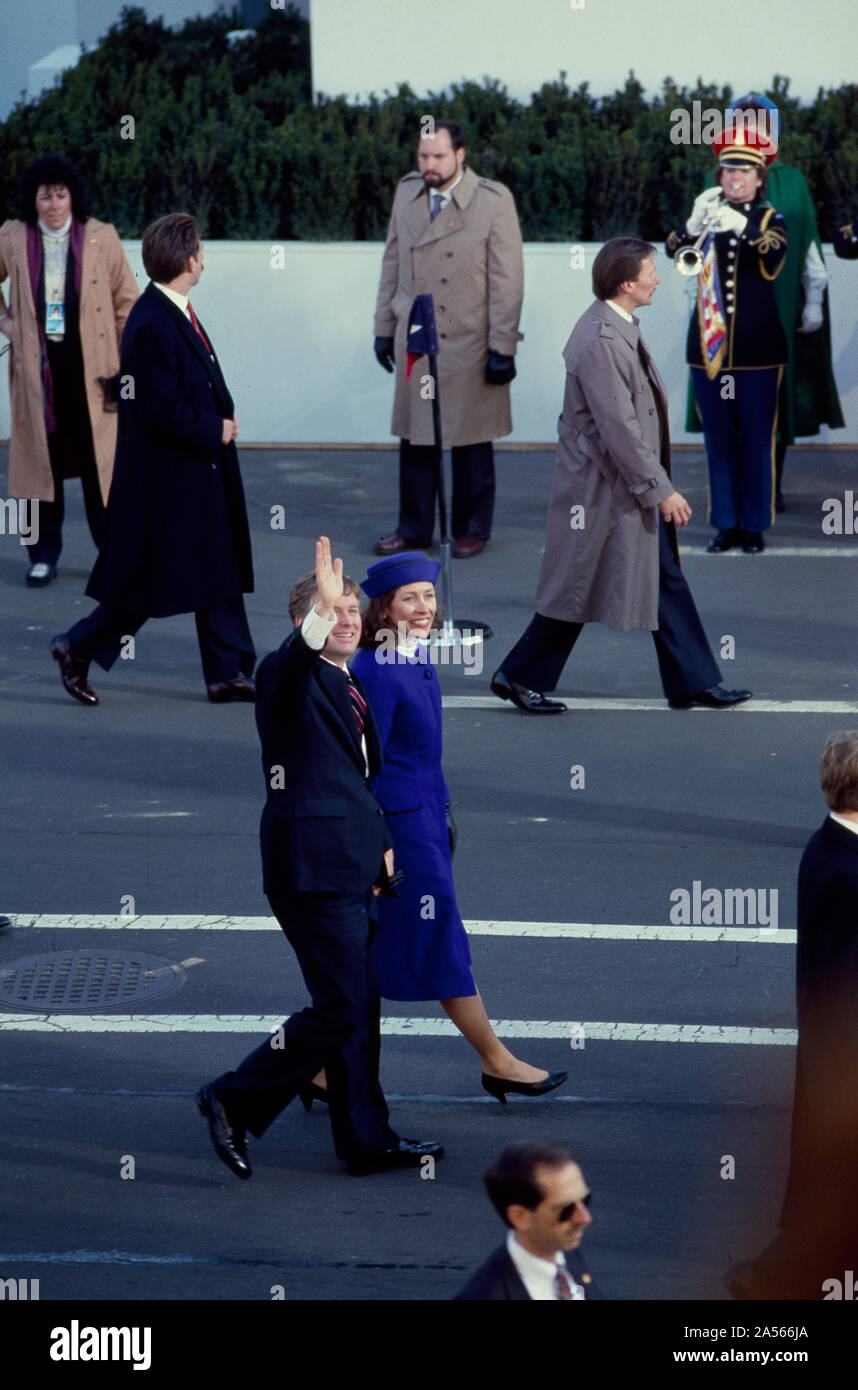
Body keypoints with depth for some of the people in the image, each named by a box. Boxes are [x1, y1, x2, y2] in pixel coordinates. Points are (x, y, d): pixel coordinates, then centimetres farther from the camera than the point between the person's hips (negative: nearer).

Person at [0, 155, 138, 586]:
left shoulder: (101, 238, -1)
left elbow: (126, 301, 3)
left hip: (90, 364, -2)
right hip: (36, 364, 2)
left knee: (99, 458, -1)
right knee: (40, 456, 4)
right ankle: (43, 555, 13)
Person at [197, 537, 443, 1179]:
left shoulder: (351, 688, 20)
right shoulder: (289, 678, -8)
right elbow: (293, 662, -34)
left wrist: (382, 842, 18)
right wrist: (318, 613, -52)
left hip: (352, 867, 9)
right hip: (313, 866, -9)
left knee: (360, 1005, 13)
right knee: (340, 1008, -10)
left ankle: (366, 1140, 21)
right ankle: (235, 1101, 2)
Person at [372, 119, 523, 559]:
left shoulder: (494, 201, -9)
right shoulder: (406, 193, 7)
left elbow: (507, 281, -9)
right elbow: (393, 263, 15)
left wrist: (502, 347, -11)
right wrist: (384, 327, 12)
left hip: (468, 343, -4)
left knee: (471, 444, 4)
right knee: (415, 440, 7)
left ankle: (471, 530, 16)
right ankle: (413, 528, 18)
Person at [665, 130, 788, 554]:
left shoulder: (770, 220, 2)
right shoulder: (708, 213, 8)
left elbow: (773, 262, -19)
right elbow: (674, 253, -7)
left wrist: (744, 229, -36)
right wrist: (694, 224, -27)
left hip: (757, 348, -2)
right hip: (709, 344, 2)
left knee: (756, 438, 0)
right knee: (719, 439, 6)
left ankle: (755, 525, 7)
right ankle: (726, 523, 12)